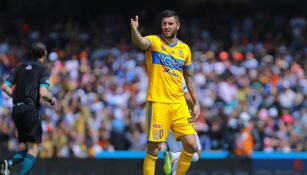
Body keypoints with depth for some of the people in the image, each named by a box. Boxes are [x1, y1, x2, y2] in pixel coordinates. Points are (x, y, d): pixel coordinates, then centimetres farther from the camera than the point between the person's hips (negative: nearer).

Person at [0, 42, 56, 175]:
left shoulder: (21, 67, 15)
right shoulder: (43, 69, -2)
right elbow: (43, 93, -15)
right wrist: (52, 100, 5)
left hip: (16, 109, 6)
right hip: (31, 109, -6)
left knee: (28, 147, 14)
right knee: (33, 148, -3)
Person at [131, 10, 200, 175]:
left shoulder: (185, 49, 11)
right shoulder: (154, 41, -3)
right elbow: (140, 41, -27)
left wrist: (196, 102, 12)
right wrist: (134, 30, -49)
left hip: (179, 104, 5)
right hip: (157, 103, -5)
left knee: (191, 145, -1)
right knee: (154, 150, -6)